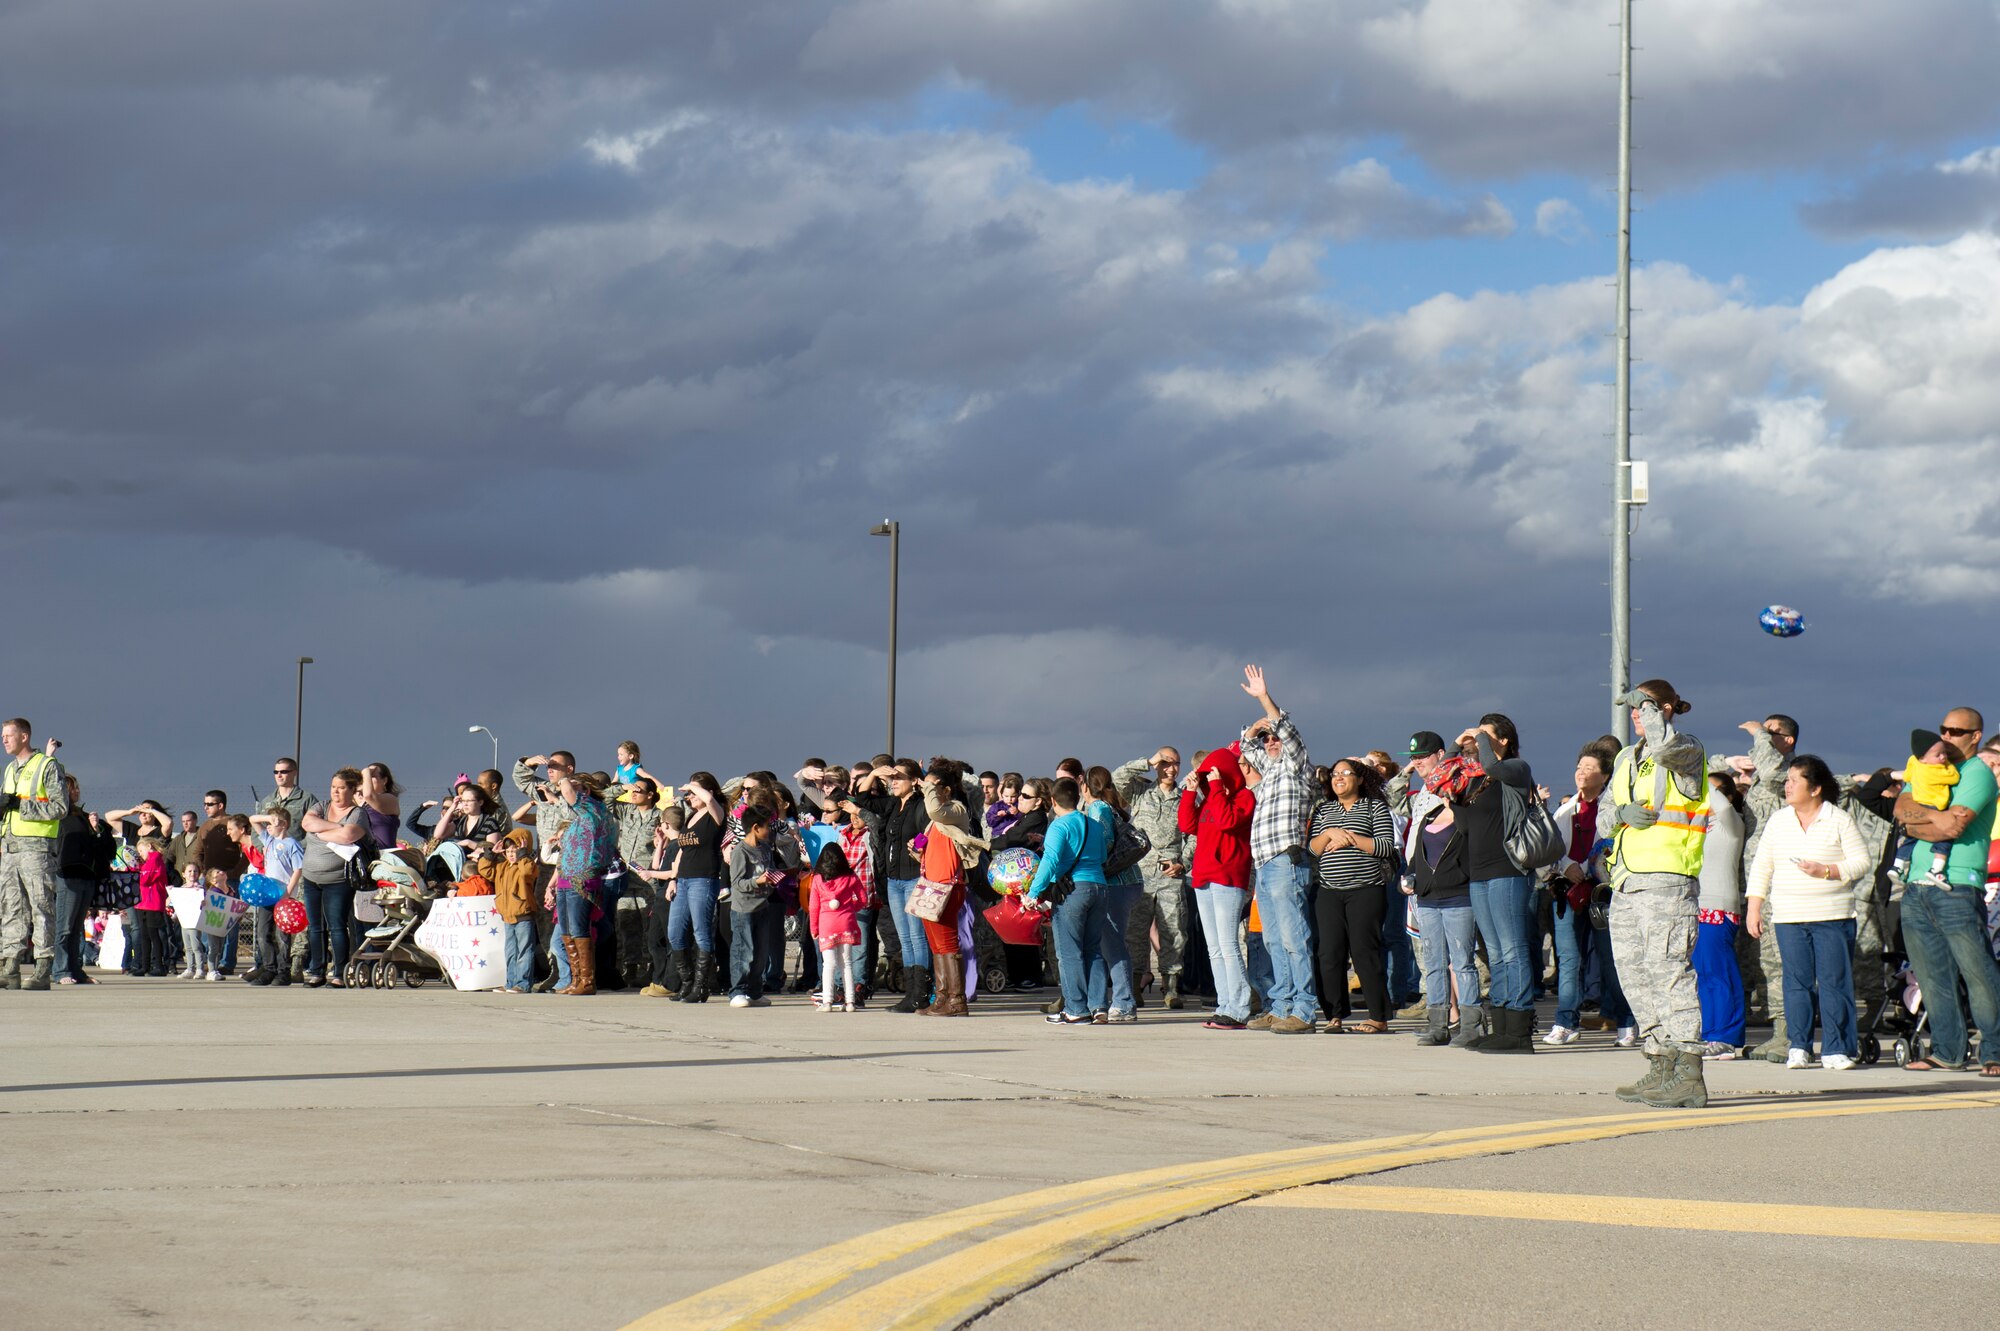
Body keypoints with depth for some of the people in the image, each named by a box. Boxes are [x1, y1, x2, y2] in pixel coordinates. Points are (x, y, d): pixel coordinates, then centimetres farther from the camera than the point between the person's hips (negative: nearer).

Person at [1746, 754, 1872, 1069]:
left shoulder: (1839, 820, 1)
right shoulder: (1778, 821, 12)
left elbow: (1863, 862, -2)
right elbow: (1760, 867, 14)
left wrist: (1826, 871, -15)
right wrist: (1754, 908, 6)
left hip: (1833, 916, -3)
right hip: (1789, 918, 3)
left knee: (1834, 981, -4)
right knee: (1797, 981, 0)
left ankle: (1837, 1049, 0)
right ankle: (1799, 1047, 6)